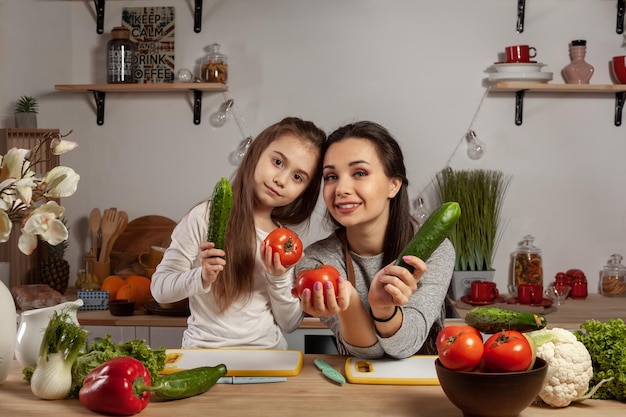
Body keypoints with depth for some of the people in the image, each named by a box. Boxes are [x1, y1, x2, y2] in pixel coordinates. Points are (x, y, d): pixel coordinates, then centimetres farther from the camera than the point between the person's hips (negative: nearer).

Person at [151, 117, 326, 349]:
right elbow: (159, 288, -3)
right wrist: (202, 278, -20)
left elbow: (290, 325, 7)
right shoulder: (205, 217, -8)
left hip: (268, 356, 2)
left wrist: (279, 279, -8)